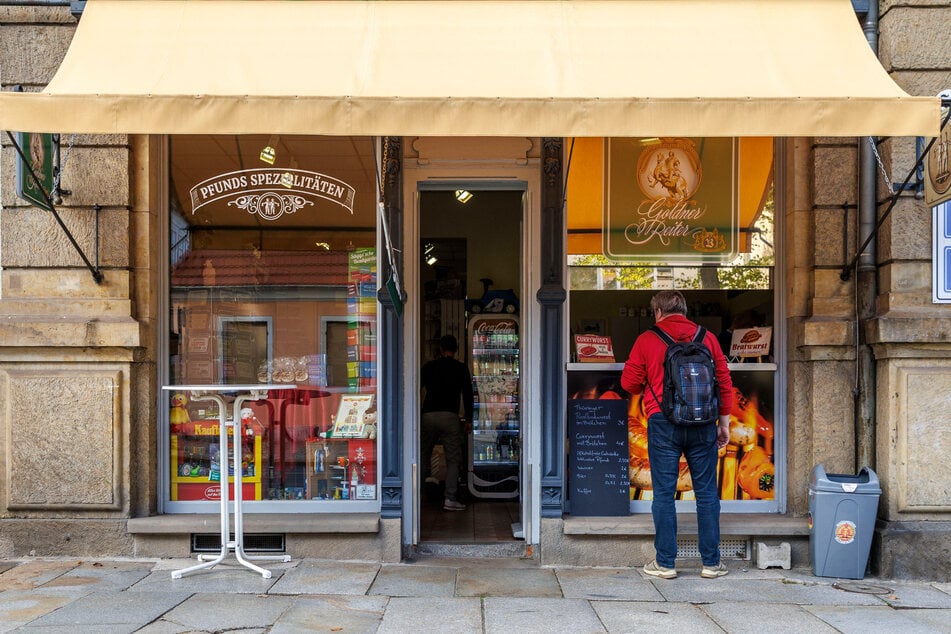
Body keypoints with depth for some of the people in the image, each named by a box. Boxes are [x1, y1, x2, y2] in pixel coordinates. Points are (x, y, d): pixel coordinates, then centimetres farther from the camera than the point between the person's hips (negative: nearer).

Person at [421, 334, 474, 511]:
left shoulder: (429, 366, 11)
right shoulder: (461, 368, 6)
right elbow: (468, 394, 4)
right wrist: (468, 419, 10)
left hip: (428, 416, 2)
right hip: (450, 417, -2)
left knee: (423, 456, 12)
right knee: (453, 459, 2)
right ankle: (450, 499, -5)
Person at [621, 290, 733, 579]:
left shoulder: (647, 340, 1)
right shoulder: (707, 338, 7)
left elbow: (629, 382, 3)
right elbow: (724, 381, 7)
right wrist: (724, 422, 14)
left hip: (663, 423, -2)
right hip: (702, 424, 2)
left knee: (664, 493, 4)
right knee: (707, 492, 9)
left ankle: (665, 563, 8)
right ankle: (711, 562, 13)